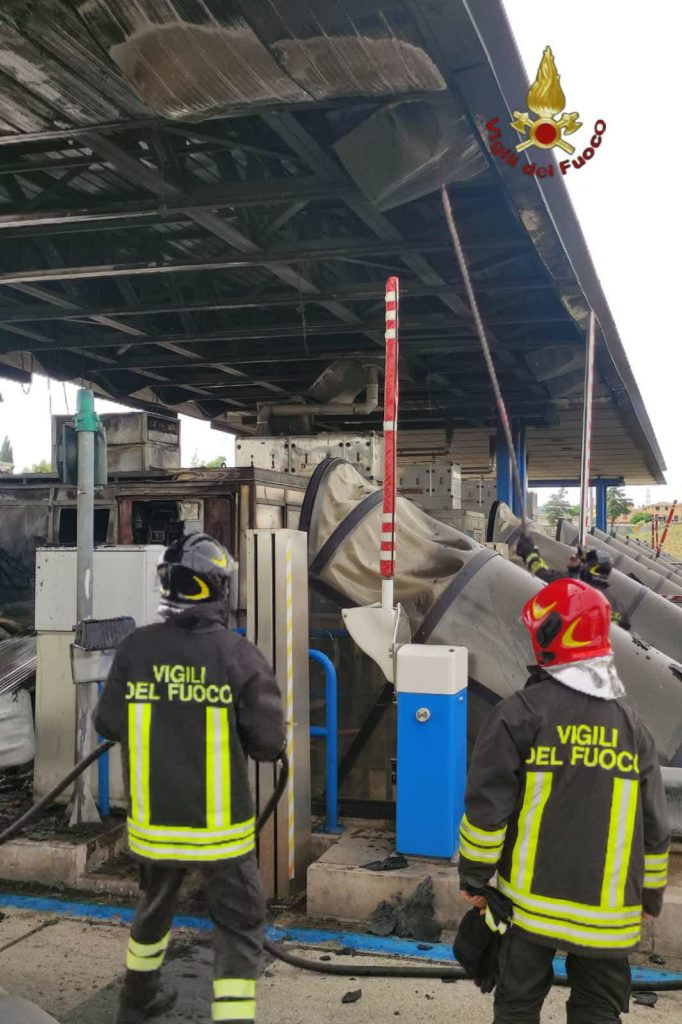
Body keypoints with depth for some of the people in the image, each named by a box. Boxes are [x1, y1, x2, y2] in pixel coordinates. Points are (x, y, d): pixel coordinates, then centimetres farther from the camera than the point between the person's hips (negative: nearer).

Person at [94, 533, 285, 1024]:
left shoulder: (136, 648, -9)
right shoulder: (240, 655, -16)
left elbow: (109, 724, 0)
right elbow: (268, 743, -12)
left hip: (154, 820, 4)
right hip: (219, 826, -4)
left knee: (155, 905, 28)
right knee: (241, 924, 11)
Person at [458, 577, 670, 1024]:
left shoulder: (521, 713, -12)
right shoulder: (633, 726, 2)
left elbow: (487, 805, -12)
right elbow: (654, 825, 7)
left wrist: (474, 877, 0)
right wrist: (651, 895, 19)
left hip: (531, 898, -2)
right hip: (608, 909, 3)